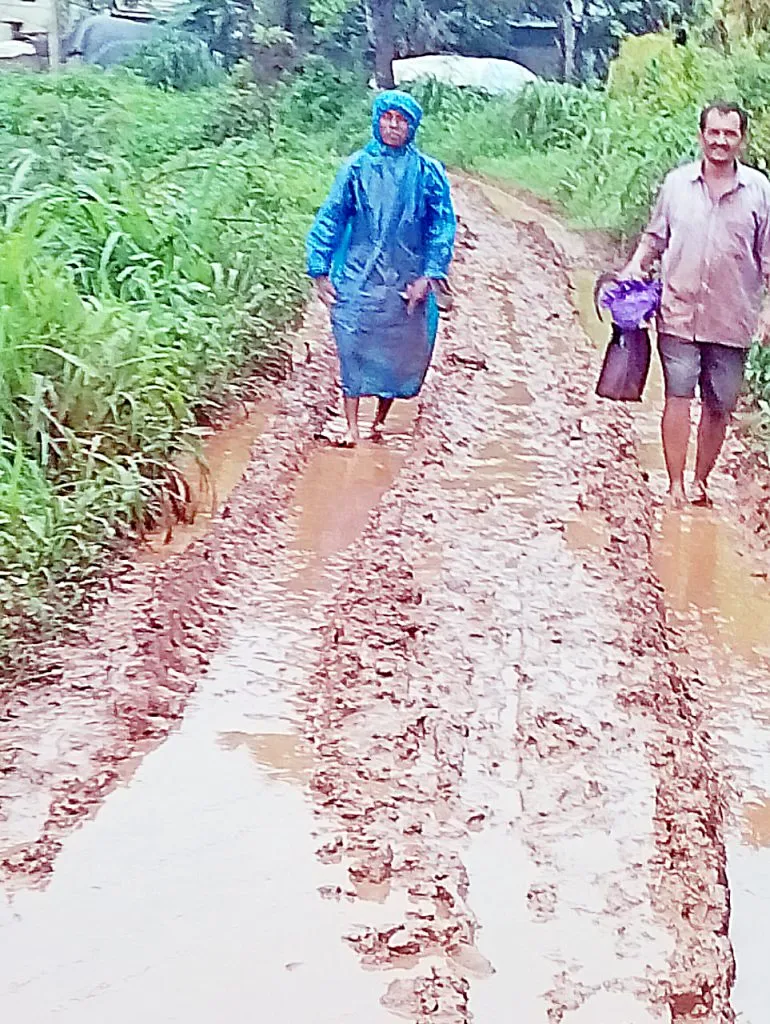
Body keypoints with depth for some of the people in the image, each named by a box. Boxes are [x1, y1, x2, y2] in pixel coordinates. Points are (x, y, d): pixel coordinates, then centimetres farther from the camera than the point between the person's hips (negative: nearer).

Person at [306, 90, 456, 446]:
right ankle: (352, 427, 0)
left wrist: (429, 275, -8)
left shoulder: (428, 172, 1)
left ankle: (380, 420, 26)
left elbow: (443, 225, 1)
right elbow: (330, 218, 4)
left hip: (407, 282, 1)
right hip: (359, 279, -1)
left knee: (400, 352, 7)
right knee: (353, 347, -7)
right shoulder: (357, 167, 2)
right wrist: (320, 271, -1)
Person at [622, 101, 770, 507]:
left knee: (719, 406, 7)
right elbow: (655, 237, 14)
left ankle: (701, 481, 24)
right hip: (679, 313, 0)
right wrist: (634, 268, -2)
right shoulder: (676, 183, 3)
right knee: (678, 397, -5)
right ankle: (676, 485, 1)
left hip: (732, 319, 0)